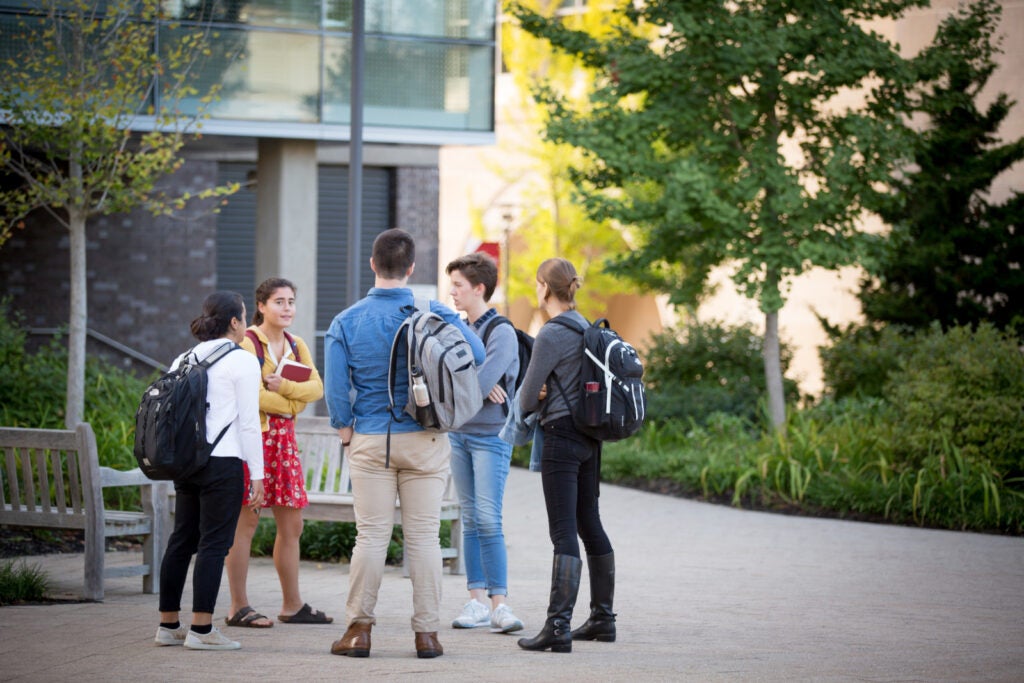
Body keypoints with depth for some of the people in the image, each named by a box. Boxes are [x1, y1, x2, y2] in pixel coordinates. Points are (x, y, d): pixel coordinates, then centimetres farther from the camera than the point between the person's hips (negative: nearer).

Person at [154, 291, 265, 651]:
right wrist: (257, 474, -6)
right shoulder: (242, 361, -5)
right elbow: (248, 422, -8)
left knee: (182, 540, 12)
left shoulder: (183, 361, 13)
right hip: (223, 461, -7)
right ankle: (201, 629, -6)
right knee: (214, 542, -4)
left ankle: (168, 624, 16)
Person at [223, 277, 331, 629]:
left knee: (291, 524, 9)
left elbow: (316, 388, 3)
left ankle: (292, 605, 16)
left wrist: (284, 387, -14)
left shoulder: (297, 346, 17)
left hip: (284, 438, 8)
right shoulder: (247, 343, -7)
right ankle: (239, 607, -2)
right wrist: (292, 404, -5)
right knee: (246, 520, -6)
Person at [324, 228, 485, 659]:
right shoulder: (437, 316, -3)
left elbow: (335, 386, -6)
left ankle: (359, 629, 4)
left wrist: (344, 428, 8)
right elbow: (478, 357, -6)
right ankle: (427, 633, 4)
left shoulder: (346, 322, -2)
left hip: (370, 441, 0)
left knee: (371, 535, 4)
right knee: (424, 535, 3)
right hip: (426, 441, 0)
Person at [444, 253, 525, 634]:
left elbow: (482, 382, -22)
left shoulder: (501, 333, -11)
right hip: (458, 433, 7)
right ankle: (477, 599, 10)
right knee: (470, 520, 7)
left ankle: (499, 603, -9)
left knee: (489, 520, -11)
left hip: (491, 435, -7)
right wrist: (478, 386, -16)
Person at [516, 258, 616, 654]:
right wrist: (547, 392, 1)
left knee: (564, 532, -11)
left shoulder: (551, 335, -15)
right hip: (590, 437, 9)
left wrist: (536, 397, 12)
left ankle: (558, 627, -15)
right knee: (589, 523, 17)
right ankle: (603, 617, 24)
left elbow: (527, 400, -11)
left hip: (561, 436, -9)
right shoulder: (586, 327, 10)